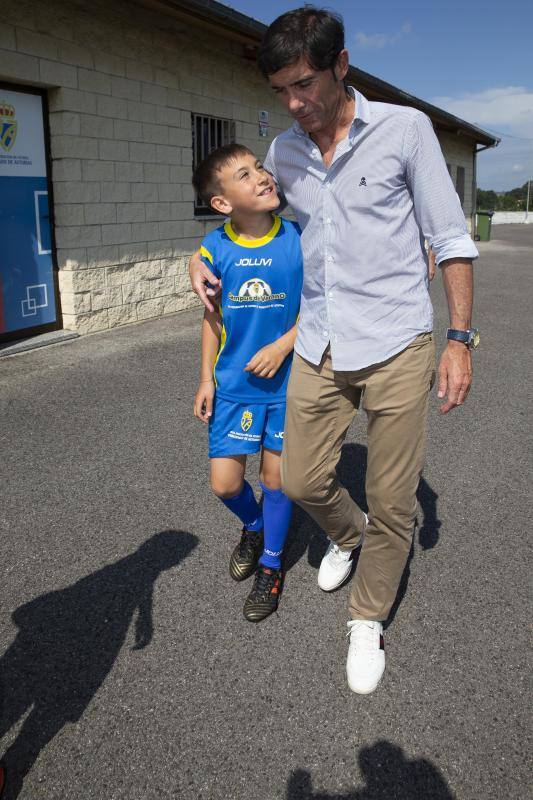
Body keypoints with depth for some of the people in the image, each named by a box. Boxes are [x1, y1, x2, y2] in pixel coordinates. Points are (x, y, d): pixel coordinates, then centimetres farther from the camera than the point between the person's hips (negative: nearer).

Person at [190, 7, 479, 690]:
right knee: (301, 482, 10)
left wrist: (460, 338, -7)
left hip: (395, 346, -4)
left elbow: (450, 239, -2)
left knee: (392, 504, 3)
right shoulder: (283, 151, 9)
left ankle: (367, 622, 27)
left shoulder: (405, 129, -3)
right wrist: (204, 255, 9)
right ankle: (348, 534, 45)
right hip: (319, 347, 4)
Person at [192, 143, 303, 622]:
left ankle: (271, 565, 32)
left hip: (286, 381, -1)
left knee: (276, 479, 7)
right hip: (234, 384, 2)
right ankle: (254, 527, 39)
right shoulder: (215, 249, -6)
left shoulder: (299, 240, -10)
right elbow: (213, 317, 4)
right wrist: (206, 379, 3)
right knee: (225, 483, 2)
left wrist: (283, 345, -16)